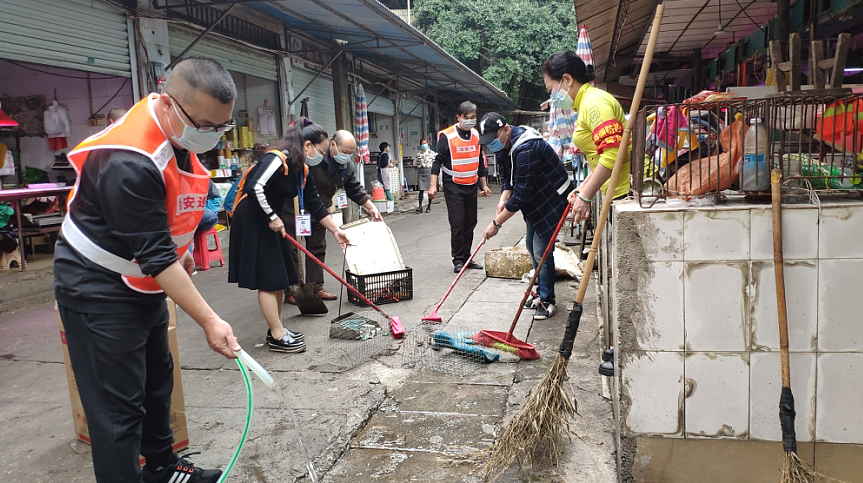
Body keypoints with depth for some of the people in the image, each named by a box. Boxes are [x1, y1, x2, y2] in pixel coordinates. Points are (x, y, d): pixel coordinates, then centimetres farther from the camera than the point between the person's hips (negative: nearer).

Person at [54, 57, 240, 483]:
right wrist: (209, 321, -28)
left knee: (157, 379, 20)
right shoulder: (130, 161, -32)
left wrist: (179, 250, 20)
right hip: (98, 288, -9)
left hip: (143, 282, 9)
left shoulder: (181, 132, -4)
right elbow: (155, 256, -30)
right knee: (119, 404, -4)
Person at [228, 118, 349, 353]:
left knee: (280, 278, 12)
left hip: (270, 222, 10)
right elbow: (255, 187, -30)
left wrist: (336, 230, 11)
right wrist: (272, 217, -21)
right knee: (268, 280, -6)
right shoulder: (277, 159, -19)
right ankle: (278, 337, 1)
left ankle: (276, 329, 24)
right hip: (252, 220, -10)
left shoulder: (302, 171, 9)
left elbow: (315, 205, 13)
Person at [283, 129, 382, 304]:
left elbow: (356, 190, 7)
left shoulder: (347, 166, -4)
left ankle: (316, 288, 21)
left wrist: (371, 208, 2)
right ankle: (291, 292, 7)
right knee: (291, 251, -1)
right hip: (293, 210, -7)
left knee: (318, 250, 11)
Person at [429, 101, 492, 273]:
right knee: (457, 224, -6)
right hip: (453, 186, -6)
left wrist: (484, 185, 20)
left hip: (471, 187, 6)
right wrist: (433, 186, -14)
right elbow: (438, 162, -7)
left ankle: (467, 258, 19)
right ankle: (458, 260, 4)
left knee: (470, 224, 9)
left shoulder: (476, 136, 8)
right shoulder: (447, 136, -9)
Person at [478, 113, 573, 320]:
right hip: (535, 198, 10)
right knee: (531, 246, 15)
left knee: (541, 250, -10)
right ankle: (542, 293, 30)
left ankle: (547, 300, 5)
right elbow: (507, 176, 7)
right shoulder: (504, 145, -2)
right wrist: (503, 199, -14)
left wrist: (496, 223, -27)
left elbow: (520, 195, -33)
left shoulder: (526, 149, -33)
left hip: (553, 199, -10)